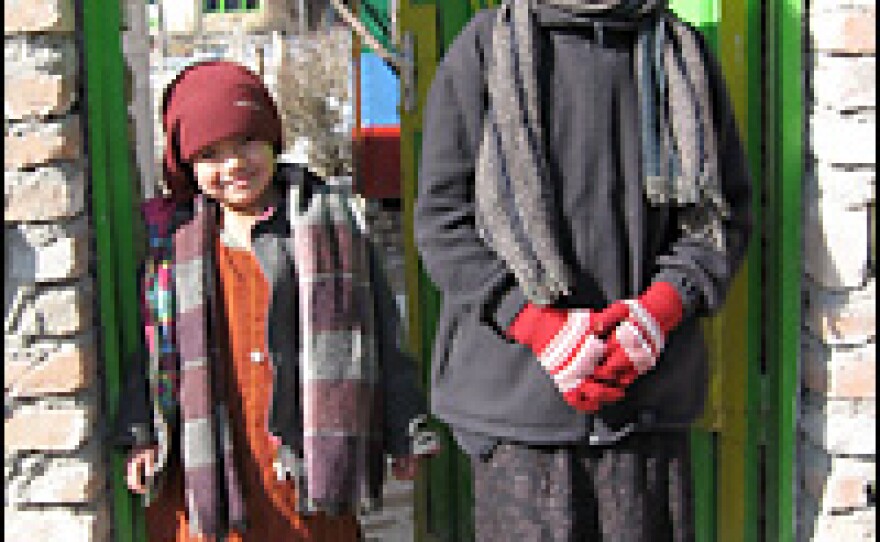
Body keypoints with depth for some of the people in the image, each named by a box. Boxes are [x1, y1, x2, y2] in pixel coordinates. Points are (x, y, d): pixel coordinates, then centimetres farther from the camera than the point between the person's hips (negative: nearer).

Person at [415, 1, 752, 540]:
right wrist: (535, 323, -13)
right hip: (517, 391, -2)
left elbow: (727, 209, 11)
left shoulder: (685, 52, 12)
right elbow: (442, 218, -1)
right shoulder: (485, 45, 4)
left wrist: (663, 304, -8)